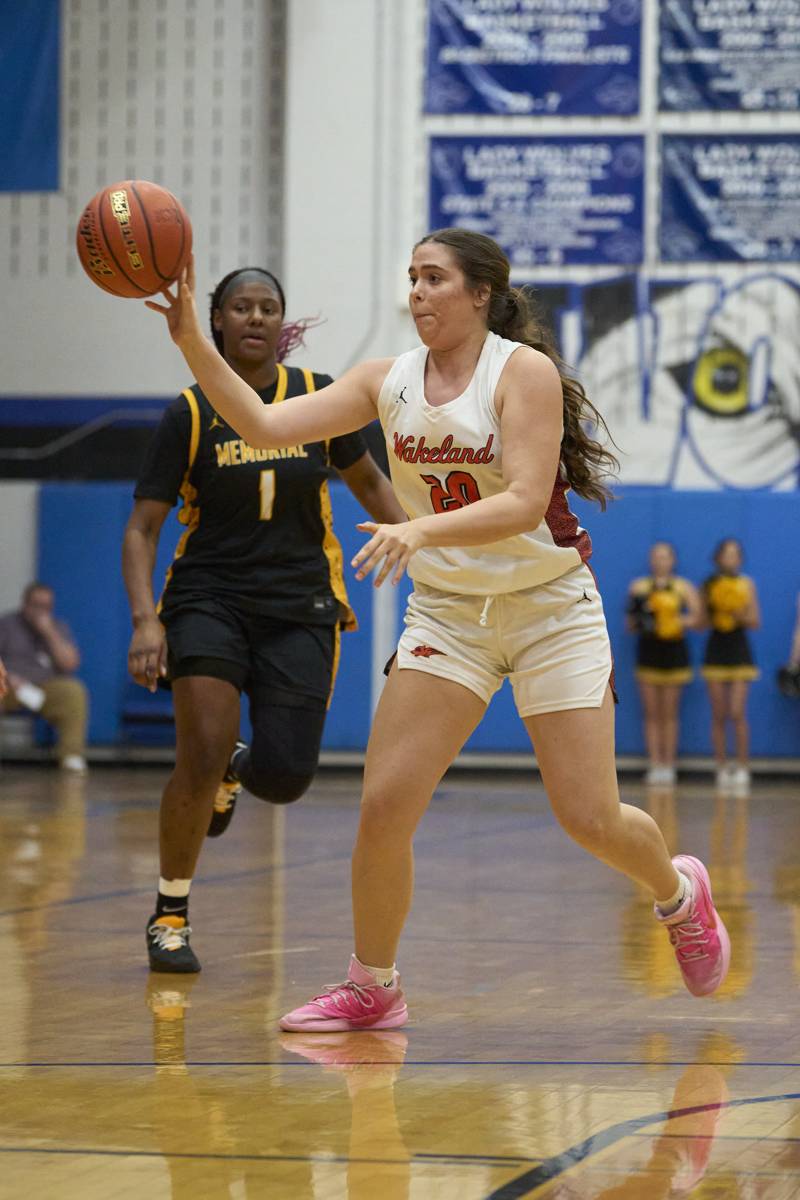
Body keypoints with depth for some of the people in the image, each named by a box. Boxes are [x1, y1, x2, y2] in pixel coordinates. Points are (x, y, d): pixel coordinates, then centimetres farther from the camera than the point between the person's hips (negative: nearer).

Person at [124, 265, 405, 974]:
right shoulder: (192, 415, -5)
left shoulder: (317, 397, 1)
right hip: (209, 597, -2)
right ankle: (171, 916, 1)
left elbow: (367, 481, 17)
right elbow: (143, 527, -6)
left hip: (300, 605, 2)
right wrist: (145, 619, -21)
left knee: (286, 778, -8)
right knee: (201, 756, -18)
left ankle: (238, 770, 32)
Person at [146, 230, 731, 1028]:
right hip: (448, 611, 4)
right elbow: (264, 426, -8)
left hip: (550, 608, -4)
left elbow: (525, 503, -25)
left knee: (592, 820, -3)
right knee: (384, 804, -9)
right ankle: (371, 988, 8)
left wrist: (422, 528, -39)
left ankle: (677, 892, 30)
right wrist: (193, 343, -21)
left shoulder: (524, 370, -14)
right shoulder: (389, 381, -1)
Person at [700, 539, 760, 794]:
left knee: (737, 714, -10)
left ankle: (742, 768, -4)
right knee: (719, 716, 1)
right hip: (716, 651, 1)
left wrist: (740, 615, -18)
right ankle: (722, 769, 7)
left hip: (739, 652, -1)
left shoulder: (746, 584, 3)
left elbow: (755, 621, 1)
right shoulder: (709, 584, 4)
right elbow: (702, 621, 5)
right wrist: (713, 613, -15)